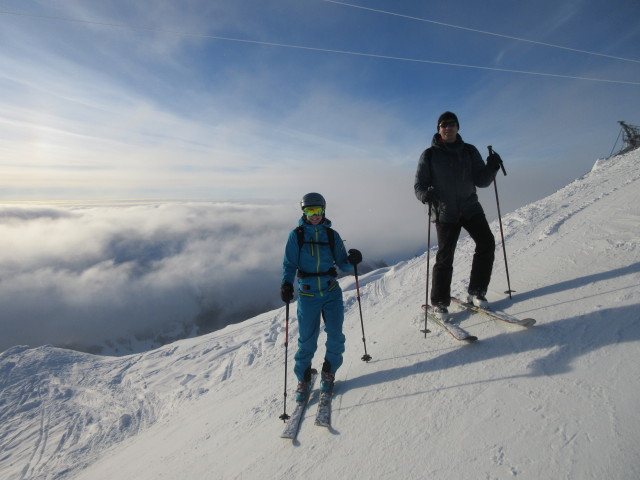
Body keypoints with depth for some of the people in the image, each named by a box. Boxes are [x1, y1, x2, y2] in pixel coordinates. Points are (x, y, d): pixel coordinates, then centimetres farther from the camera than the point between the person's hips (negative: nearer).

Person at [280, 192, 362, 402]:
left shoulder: (332, 235, 3)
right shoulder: (296, 235, -1)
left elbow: (342, 264, 4)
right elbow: (289, 264, -3)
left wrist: (352, 261, -17)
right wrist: (286, 283, -20)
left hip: (332, 293, 2)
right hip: (307, 295, -1)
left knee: (335, 336, 2)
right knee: (307, 340, 4)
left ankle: (328, 373, 30)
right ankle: (302, 379, 28)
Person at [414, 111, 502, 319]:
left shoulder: (470, 151, 6)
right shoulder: (429, 155, -1)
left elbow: (481, 181, 2)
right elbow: (419, 184, -3)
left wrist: (491, 167, -17)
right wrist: (425, 194, -25)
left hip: (471, 208, 4)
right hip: (445, 213, -3)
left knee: (486, 243, -10)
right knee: (445, 257, -5)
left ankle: (476, 292, 9)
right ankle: (439, 303, 10)